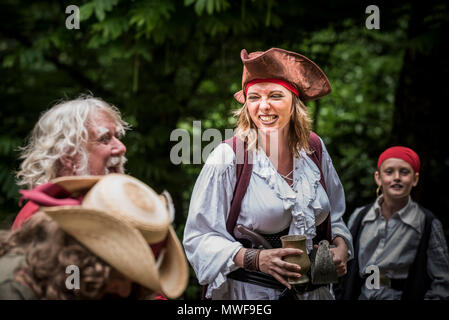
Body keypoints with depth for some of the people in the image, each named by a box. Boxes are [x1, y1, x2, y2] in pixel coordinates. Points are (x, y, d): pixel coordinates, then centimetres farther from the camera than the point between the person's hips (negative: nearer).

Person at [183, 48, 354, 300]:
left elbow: (333, 218, 13)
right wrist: (255, 259, -28)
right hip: (246, 292, -4)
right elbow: (200, 237, -15)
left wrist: (340, 246, -7)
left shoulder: (314, 149, 0)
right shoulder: (228, 158, -14)